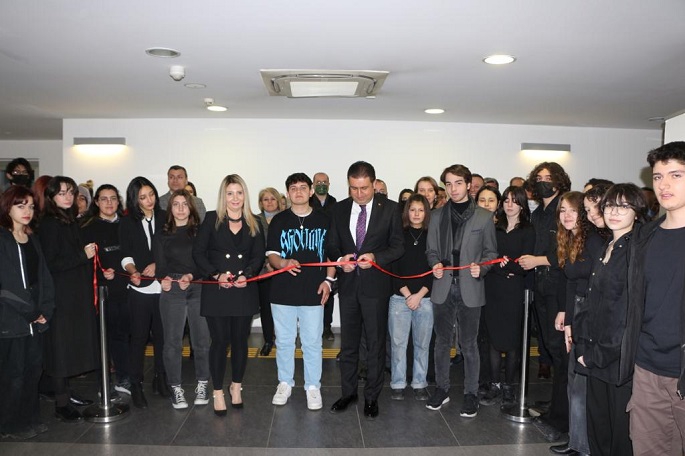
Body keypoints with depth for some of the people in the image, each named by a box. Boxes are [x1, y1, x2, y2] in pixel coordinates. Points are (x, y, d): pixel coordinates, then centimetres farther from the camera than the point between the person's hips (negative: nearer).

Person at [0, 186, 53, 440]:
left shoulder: (32, 240, 15)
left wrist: (45, 310, 1)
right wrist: (28, 311, -10)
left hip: (35, 320, 6)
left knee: (33, 368, 10)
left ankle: (29, 419, 23)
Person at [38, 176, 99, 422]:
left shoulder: (70, 222, 12)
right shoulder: (49, 224, -11)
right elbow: (50, 263, -17)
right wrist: (83, 255, -17)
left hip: (78, 294, 8)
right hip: (61, 295, -8)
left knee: (73, 344, 13)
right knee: (61, 346, -2)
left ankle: (65, 393, 25)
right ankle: (61, 404, 7)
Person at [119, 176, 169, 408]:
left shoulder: (164, 218, 6)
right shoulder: (127, 223, 5)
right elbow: (126, 256, 0)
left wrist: (157, 265, -8)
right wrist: (133, 271, -18)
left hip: (163, 286, 1)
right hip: (139, 288, -1)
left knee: (162, 335, 8)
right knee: (138, 337, 3)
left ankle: (160, 379, 24)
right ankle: (136, 385, 16)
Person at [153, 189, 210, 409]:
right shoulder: (162, 236, 11)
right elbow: (159, 264, 4)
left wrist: (191, 276, -18)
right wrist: (163, 278, -18)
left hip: (199, 289, 0)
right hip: (171, 291, 1)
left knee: (201, 339, 2)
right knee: (173, 341, 2)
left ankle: (202, 384, 18)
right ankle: (176, 388, 15)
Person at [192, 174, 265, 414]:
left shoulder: (254, 223, 8)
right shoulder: (211, 219, 1)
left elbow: (259, 256, 4)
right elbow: (198, 252, -3)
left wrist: (247, 275, -14)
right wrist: (217, 275, -15)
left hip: (244, 291, 2)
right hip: (216, 291, -2)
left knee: (240, 340, 9)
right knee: (220, 341, 1)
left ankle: (236, 387, 27)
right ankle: (218, 392, 15)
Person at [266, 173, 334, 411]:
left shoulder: (324, 220, 5)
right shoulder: (279, 221, 5)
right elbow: (271, 254, 3)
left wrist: (328, 279, -3)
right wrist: (284, 263, -19)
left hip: (313, 292, -1)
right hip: (283, 291, 1)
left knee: (312, 342, 5)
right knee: (284, 341, 11)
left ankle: (313, 386, 19)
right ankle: (285, 383, 28)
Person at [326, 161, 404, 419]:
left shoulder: (389, 208, -4)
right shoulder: (340, 209, 4)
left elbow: (398, 245, -3)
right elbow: (331, 245, 9)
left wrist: (376, 257, -20)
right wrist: (340, 259, -12)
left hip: (376, 284, -3)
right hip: (348, 284, 3)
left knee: (376, 343, 7)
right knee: (348, 342, 14)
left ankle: (372, 397, 22)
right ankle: (348, 392, 30)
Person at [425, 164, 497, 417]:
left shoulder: (484, 216, 3)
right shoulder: (438, 215, 9)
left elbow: (490, 252, 5)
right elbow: (431, 250, 12)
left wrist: (481, 268, -14)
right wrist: (435, 264, -8)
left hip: (470, 288, -2)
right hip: (443, 287, 2)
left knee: (469, 343, 5)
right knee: (442, 341, 12)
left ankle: (471, 394, 19)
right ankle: (441, 388, 26)